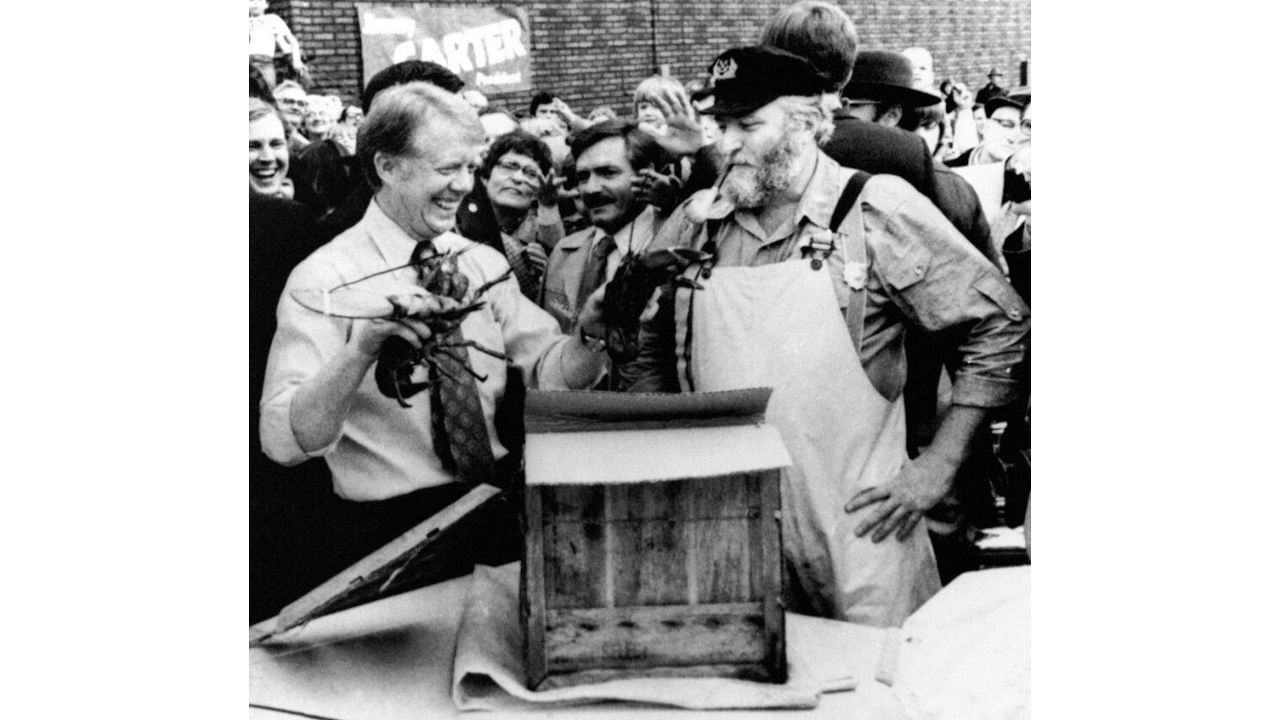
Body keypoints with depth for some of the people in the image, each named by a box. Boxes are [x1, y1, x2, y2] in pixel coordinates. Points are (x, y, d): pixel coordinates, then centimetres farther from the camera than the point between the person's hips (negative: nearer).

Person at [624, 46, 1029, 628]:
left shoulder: (878, 212, -7)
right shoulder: (694, 223, 4)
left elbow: (999, 323, -5)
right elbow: (646, 351, 16)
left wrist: (939, 464, -6)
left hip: (856, 528, -3)